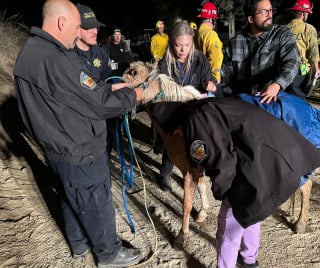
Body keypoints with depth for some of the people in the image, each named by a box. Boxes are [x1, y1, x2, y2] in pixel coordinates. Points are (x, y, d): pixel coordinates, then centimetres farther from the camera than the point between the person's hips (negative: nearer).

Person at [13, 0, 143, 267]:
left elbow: (83, 91, 13)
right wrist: (132, 95, -9)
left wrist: (110, 87, 8)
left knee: (73, 198, 25)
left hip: (65, 147, 10)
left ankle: (79, 244, 46)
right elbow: (98, 102, -24)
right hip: (79, 151, -10)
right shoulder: (53, 60, -29)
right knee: (97, 203, 10)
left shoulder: (35, 50, 5)